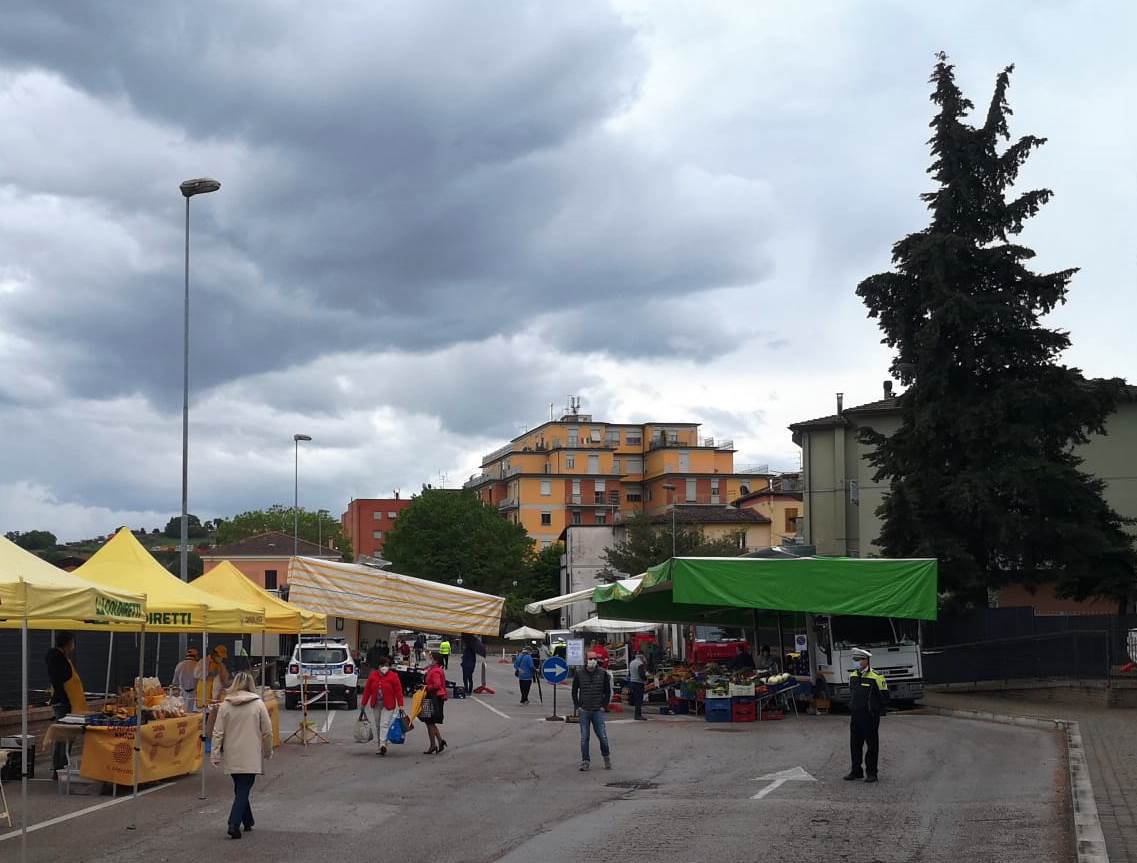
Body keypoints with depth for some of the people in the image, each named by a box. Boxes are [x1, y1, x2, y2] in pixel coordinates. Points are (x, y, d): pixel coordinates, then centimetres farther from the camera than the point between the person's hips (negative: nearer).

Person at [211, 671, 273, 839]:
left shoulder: (225, 705, -1)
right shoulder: (258, 704, -5)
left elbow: (218, 732, -1)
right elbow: (267, 731, -1)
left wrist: (215, 754, 5)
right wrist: (268, 751, 13)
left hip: (232, 756, 3)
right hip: (251, 756, -3)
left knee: (240, 789, 18)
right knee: (243, 790, -2)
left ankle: (247, 822, 28)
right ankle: (234, 824, -16)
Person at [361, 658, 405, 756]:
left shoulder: (393, 676, -4)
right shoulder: (372, 675, 4)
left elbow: (398, 691, -6)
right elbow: (367, 690, 7)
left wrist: (400, 705, -12)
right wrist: (363, 703, 7)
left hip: (388, 705, -4)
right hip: (375, 705, 4)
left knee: (384, 724, -13)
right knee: (377, 725, 8)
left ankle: (383, 744, -20)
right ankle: (379, 745, 16)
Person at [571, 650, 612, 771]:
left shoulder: (603, 673, 1)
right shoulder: (579, 674, 1)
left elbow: (608, 691, 9)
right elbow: (574, 691, 10)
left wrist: (604, 705, 2)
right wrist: (578, 705, 2)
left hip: (598, 711, -1)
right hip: (584, 711, 1)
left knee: (603, 736, -2)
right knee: (584, 738, 3)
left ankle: (607, 757, 20)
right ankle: (585, 761, 11)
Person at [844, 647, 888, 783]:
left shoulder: (876, 677, -10)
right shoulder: (853, 676, 10)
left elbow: (883, 695, -4)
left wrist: (878, 710, -3)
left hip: (870, 716, -6)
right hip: (855, 715, 6)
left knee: (872, 744, 1)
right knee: (855, 744, 10)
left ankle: (871, 772, 8)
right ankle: (856, 771, 19)